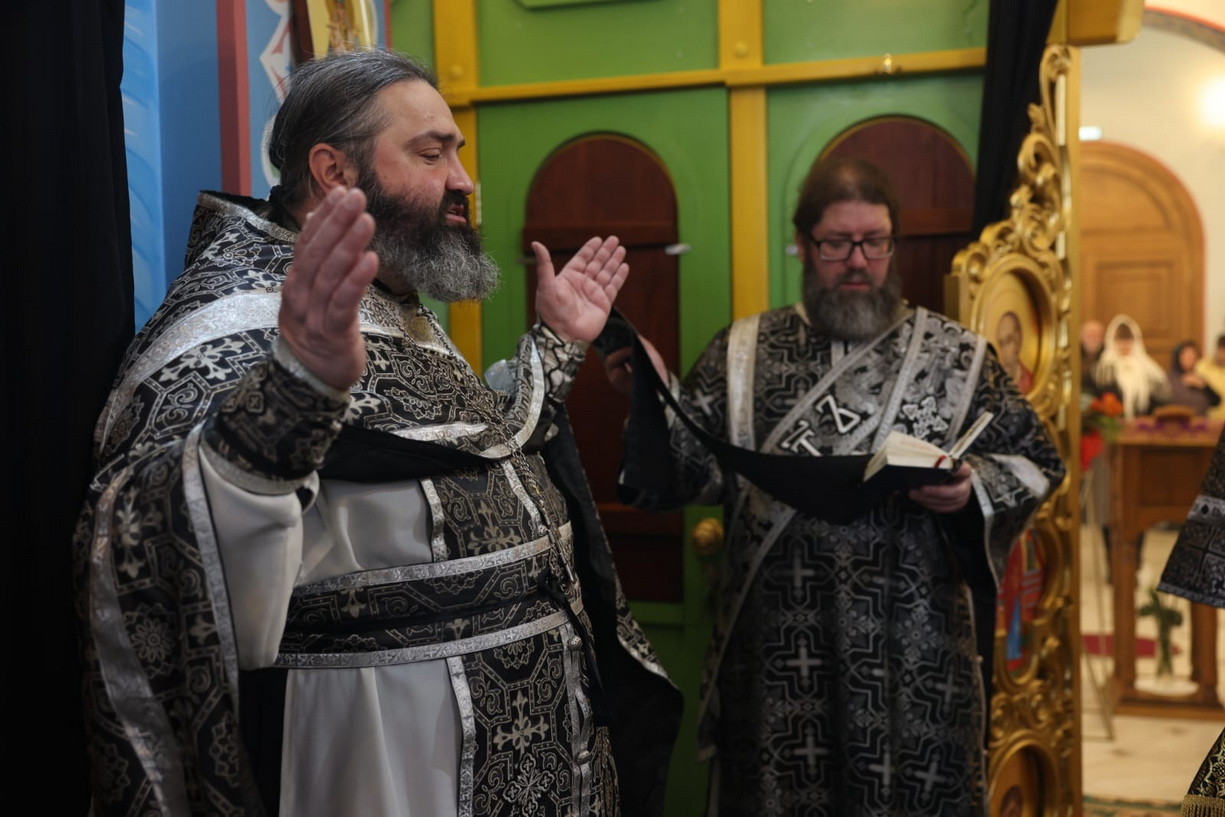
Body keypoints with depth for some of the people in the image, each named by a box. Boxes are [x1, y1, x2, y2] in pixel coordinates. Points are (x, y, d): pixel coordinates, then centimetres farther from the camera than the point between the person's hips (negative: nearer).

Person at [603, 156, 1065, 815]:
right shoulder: (743, 352, 8)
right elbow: (695, 471, 3)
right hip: (778, 642, 1)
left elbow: (1037, 462, 7)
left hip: (911, 645, 0)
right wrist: (656, 397, -13)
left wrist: (975, 488, -12)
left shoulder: (956, 355, 5)